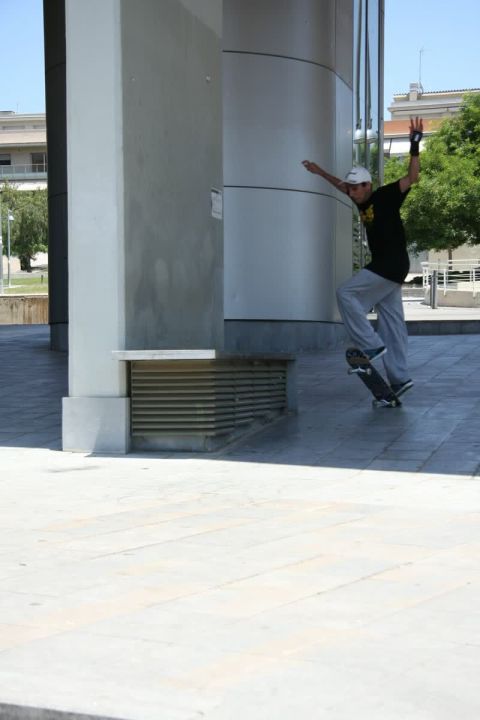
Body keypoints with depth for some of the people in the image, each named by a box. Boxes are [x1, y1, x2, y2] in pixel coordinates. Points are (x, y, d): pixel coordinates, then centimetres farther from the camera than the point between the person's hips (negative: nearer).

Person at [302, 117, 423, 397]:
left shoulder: (386, 196, -8)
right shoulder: (364, 202, 14)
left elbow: (412, 177, -18)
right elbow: (342, 186, 32)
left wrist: (415, 147, -26)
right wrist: (321, 172, 39)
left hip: (392, 265, -9)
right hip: (384, 267, 9)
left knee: (346, 293, -11)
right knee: (391, 321, 6)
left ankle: (371, 344, -10)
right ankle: (400, 378, 7)